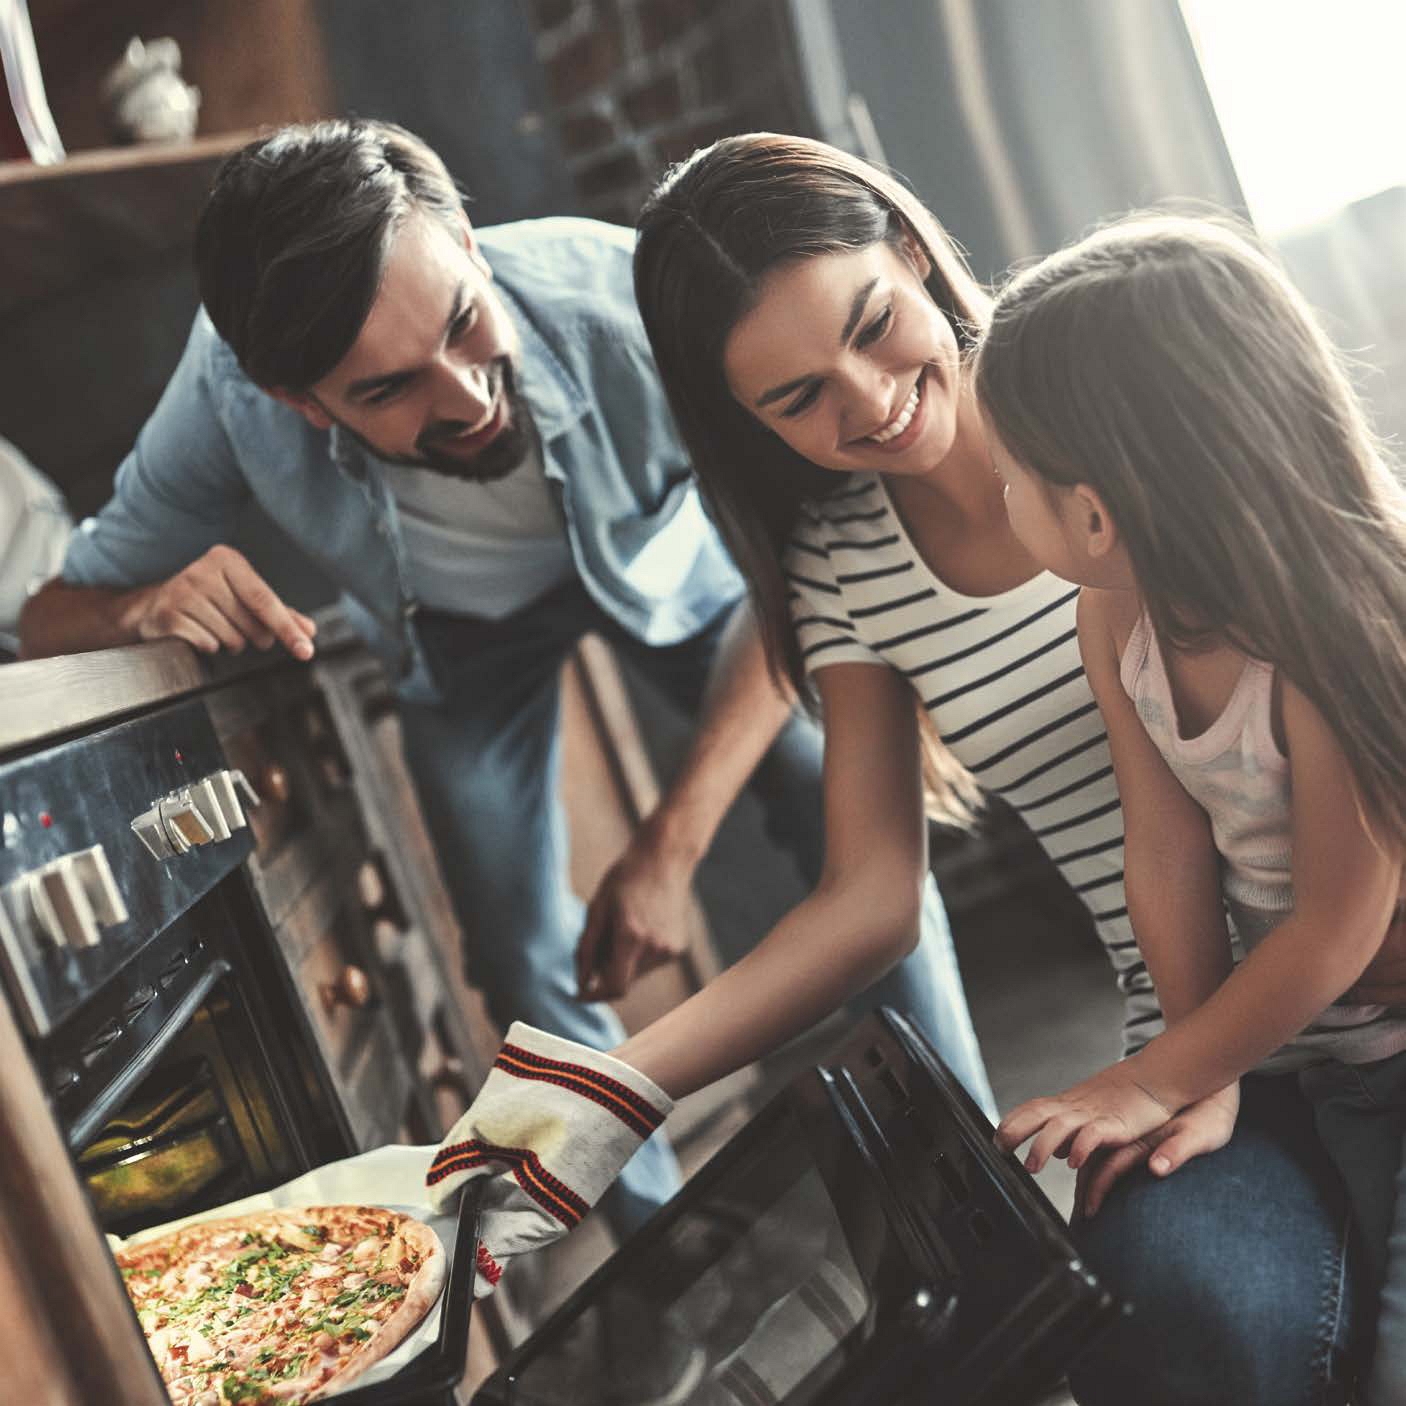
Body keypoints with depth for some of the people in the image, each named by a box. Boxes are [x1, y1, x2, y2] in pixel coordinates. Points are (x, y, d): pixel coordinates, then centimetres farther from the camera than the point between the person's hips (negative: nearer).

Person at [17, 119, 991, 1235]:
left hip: (657, 552, -1)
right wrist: (155, 606, -50)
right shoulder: (229, 396, -36)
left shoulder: (614, 298, -42)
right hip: (459, 630, 1)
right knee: (527, 957, -4)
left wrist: (671, 845, -37)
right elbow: (52, 616, -24)